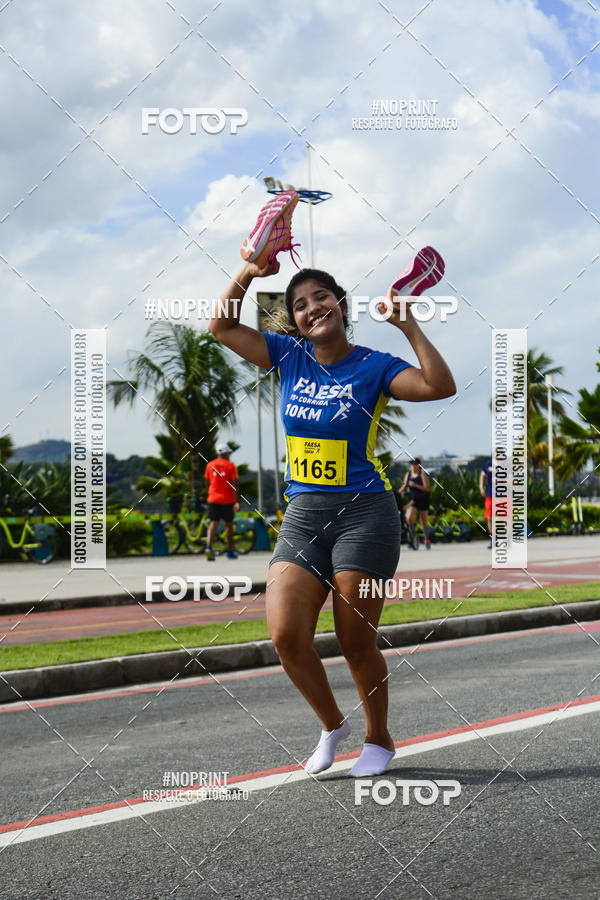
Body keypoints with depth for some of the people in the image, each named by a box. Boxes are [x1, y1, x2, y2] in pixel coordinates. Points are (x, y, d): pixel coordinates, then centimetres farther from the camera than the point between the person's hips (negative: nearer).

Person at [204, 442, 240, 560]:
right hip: (227, 500, -2)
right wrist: (237, 501, -12)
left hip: (213, 499, 2)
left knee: (214, 523, -1)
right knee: (229, 525, 11)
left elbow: (208, 483, 15)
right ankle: (229, 551, 19)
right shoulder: (230, 465, -4)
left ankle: (208, 547, -24)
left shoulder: (210, 465, 7)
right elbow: (235, 484, -10)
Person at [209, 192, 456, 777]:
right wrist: (247, 275, -2)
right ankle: (331, 725, 15)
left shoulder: (373, 367, -3)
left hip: (364, 513, -4)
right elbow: (222, 327, 10)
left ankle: (378, 738, 24)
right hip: (302, 514, 4)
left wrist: (408, 326, -18)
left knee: (357, 643, 0)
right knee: (286, 635, -10)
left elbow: (441, 386, -17)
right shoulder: (289, 358, 8)